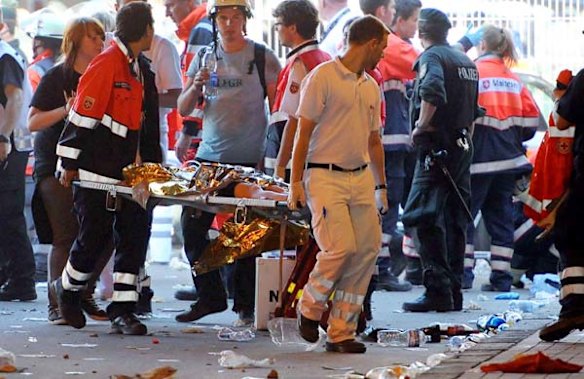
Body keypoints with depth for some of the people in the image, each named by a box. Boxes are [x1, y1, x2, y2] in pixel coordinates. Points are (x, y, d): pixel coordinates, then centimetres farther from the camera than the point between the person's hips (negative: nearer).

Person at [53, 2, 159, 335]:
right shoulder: (106, 64, -15)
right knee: (94, 237, 0)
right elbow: (82, 116, -15)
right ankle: (67, 290, 26)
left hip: (126, 171, 8)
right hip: (97, 170, -8)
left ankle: (123, 310, 2)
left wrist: (150, 163, 21)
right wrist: (70, 163, -13)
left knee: (134, 236, 0)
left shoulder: (140, 69, 13)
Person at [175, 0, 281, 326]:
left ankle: (246, 305, 5)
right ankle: (210, 297, 11)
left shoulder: (263, 58, 1)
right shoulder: (204, 57, 11)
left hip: (250, 161, -4)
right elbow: (184, 109, 10)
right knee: (192, 227, -1)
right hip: (209, 157, 4)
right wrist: (196, 86, -10)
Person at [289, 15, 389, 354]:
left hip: (361, 177, 7)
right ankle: (310, 308, 7)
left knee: (367, 250, -2)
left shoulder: (371, 87, 16)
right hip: (326, 176, -7)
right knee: (340, 247, -19)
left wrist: (381, 185, 25)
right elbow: (303, 132, -7)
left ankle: (342, 332, 5)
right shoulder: (323, 77, -6)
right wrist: (296, 182, -11)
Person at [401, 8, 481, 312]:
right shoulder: (465, 61, 18)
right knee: (454, 220, 12)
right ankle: (454, 292, 13)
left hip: (436, 147, -9)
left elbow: (432, 92, -28)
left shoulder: (431, 57, -8)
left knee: (426, 219, -10)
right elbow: (473, 109, 23)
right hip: (462, 147, 9)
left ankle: (438, 290, -17)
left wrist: (421, 125, -18)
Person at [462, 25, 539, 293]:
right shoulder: (514, 80, 8)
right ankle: (501, 276, 7)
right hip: (508, 160, 5)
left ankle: (462, 271, -2)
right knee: (501, 217, 9)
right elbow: (531, 118, 7)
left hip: (478, 159, -5)